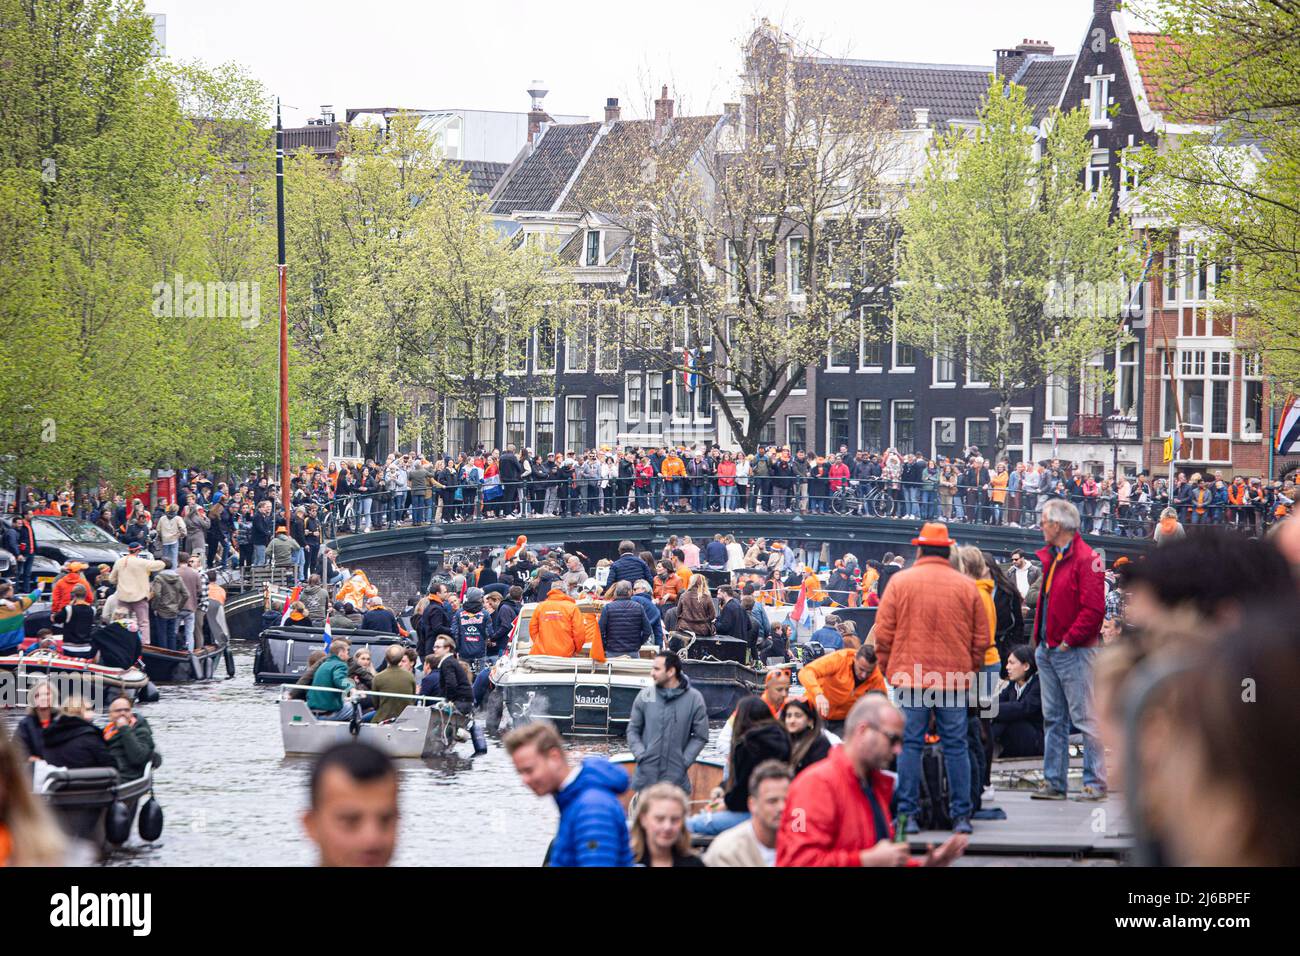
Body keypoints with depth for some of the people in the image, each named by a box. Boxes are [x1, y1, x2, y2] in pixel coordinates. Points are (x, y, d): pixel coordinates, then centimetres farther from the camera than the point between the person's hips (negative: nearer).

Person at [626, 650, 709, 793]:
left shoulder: (694, 698, -2)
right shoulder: (645, 696, 3)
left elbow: (700, 736, 2)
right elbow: (633, 730, 10)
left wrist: (684, 761, -7)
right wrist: (640, 754, -5)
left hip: (676, 777, -1)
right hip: (646, 775, 1)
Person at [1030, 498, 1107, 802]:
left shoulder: (1086, 559, -12)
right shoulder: (1050, 558, 15)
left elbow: (1093, 608, -19)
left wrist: (1068, 640, -17)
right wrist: (1039, 639, 11)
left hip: (1073, 652, -9)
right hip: (1047, 650, 9)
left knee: (1084, 719, -5)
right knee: (1053, 719, 10)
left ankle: (1095, 782, -2)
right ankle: (1053, 782, 13)